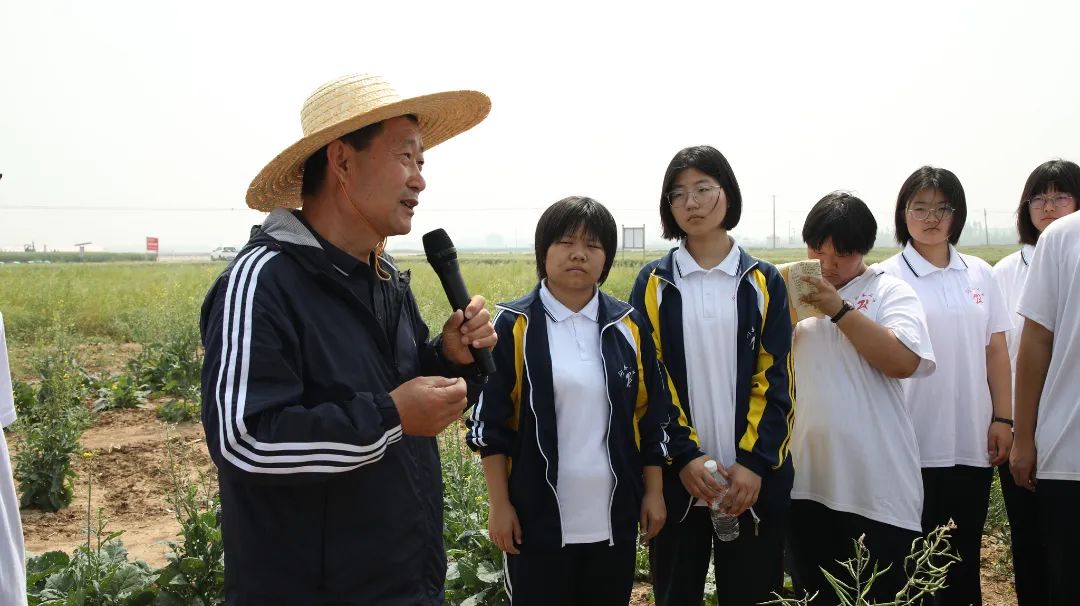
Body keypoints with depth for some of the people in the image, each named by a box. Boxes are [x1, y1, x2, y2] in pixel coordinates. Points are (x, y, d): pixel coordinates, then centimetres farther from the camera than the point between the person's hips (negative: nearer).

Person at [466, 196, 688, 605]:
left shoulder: (627, 326, 3)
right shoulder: (515, 325, -6)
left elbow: (651, 416, 8)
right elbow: (491, 421, -5)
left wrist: (654, 491, 6)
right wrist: (499, 504, -6)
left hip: (613, 516, 3)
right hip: (538, 517, -3)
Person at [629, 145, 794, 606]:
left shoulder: (764, 282, 5)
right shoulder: (654, 282, 4)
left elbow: (775, 379, 0)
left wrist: (754, 462, -11)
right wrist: (685, 455, -12)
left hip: (753, 479, 0)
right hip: (677, 476, 0)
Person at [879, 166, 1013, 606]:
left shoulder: (980, 274, 7)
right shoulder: (889, 277, -5)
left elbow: (996, 351, 10)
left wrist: (1002, 419, 5)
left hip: (973, 440, 4)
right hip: (915, 442, -4)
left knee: (965, 554, 15)